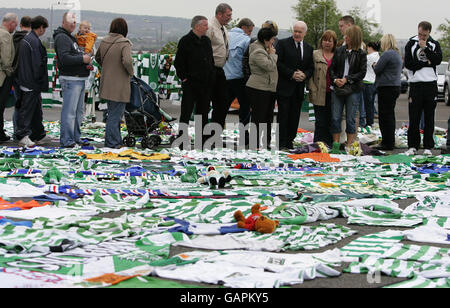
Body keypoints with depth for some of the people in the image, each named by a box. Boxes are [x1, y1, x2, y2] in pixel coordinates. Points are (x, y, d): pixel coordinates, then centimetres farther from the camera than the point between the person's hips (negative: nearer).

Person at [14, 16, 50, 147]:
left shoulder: (25, 39, 15)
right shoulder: (35, 42, -17)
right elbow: (37, 64, -20)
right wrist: (39, 81, -12)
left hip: (25, 81, 10)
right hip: (32, 84, -10)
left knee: (36, 109, 15)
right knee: (27, 109, -7)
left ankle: (39, 135, 21)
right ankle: (23, 135, -6)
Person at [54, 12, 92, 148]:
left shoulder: (70, 37, 22)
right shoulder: (61, 37, -10)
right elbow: (64, 58, -22)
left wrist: (86, 59, 9)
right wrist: (82, 59, -19)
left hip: (79, 79, 10)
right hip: (70, 79, -10)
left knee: (78, 111, 14)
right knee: (69, 111, -11)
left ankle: (76, 138, 21)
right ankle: (66, 140, -9)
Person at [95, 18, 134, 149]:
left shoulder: (104, 42, 5)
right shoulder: (124, 43, -16)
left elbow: (98, 58, 18)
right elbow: (127, 61, -29)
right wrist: (131, 72, -11)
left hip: (106, 83, 7)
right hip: (119, 86, -7)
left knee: (113, 113, 18)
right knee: (115, 114, 2)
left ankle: (116, 140, 26)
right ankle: (112, 142, 6)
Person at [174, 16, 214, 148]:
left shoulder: (207, 41, 13)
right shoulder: (186, 41, -8)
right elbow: (178, 62, -8)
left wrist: (212, 76, 13)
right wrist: (184, 77, -10)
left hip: (206, 84, 7)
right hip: (191, 83, -6)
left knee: (203, 112, 10)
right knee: (186, 112, -4)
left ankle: (202, 141, 17)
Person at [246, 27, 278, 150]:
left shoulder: (264, 50, 17)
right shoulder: (258, 52, -16)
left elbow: (273, 67, 23)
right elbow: (269, 66, -23)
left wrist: (272, 54, 11)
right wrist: (272, 54, -10)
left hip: (269, 89, 10)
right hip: (258, 89, -10)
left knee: (268, 117, 12)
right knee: (258, 117, -7)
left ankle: (266, 143, 19)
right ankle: (255, 145, -2)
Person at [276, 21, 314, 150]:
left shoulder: (309, 48, 14)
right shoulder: (283, 44, -1)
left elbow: (311, 68, 15)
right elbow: (278, 63, -8)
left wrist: (304, 75, -7)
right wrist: (291, 74, -14)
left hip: (299, 88, 5)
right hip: (284, 87, -5)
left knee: (294, 116, 6)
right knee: (283, 115, -6)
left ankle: (289, 142, 13)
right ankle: (281, 143, -3)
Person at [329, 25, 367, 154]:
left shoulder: (361, 54, 0)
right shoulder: (339, 51, 8)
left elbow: (362, 72, -4)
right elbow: (332, 68, 10)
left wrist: (347, 79, -13)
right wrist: (335, 79, -8)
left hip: (353, 90, -3)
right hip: (337, 89, 3)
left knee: (350, 119, 1)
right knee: (335, 118, 2)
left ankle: (349, 146, 8)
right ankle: (336, 144, 11)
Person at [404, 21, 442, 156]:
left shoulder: (434, 44, 8)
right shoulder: (411, 44, 4)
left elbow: (438, 60, -8)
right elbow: (408, 63, -7)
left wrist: (425, 48, -11)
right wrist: (426, 63, -8)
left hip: (431, 84, 1)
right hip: (416, 83, -1)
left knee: (429, 118, 4)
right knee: (414, 118, -1)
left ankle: (428, 146, 10)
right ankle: (412, 146, 6)